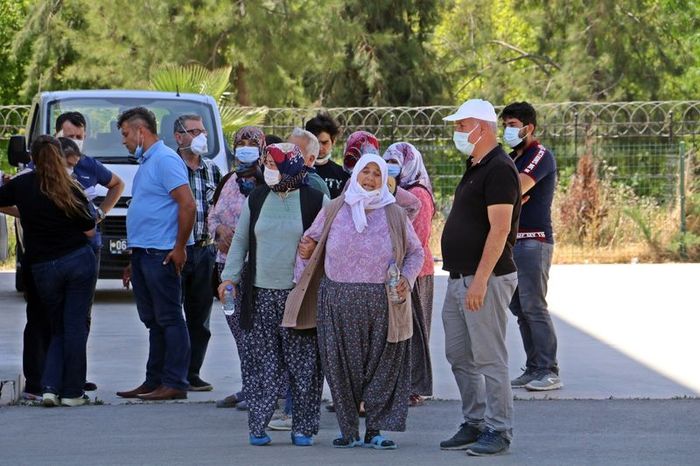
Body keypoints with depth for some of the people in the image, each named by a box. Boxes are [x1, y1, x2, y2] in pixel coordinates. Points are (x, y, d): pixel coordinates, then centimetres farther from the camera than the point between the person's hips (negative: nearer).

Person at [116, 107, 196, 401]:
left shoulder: (165, 160, -11)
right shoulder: (146, 162, 20)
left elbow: (188, 205, -19)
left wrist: (179, 248, -19)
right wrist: (134, 263, 23)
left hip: (161, 254, -10)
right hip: (144, 253, 10)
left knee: (169, 319, -7)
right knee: (153, 321, 12)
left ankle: (174, 384, -6)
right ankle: (154, 382, 16)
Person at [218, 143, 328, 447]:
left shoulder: (315, 201, -2)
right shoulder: (256, 200, 9)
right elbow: (240, 240, 15)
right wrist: (230, 276, 8)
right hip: (261, 294, 3)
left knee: (303, 363, 0)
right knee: (261, 362, 1)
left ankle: (303, 427, 8)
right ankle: (258, 425, 6)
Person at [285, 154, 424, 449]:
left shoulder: (394, 214, 5)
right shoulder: (334, 210, 6)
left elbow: (415, 252, 12)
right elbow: (310, 241, 14)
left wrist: (407, 278, -5)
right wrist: (301, 279, 8)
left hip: (381, 301, 0)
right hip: (337, 300, 0)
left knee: (381, 365, 0)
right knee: (342, 365, 1)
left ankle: (375, 429, 8)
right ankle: (348, 430, 11)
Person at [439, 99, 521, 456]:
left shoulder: (499, 170, -14)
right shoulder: (475, 169, 17)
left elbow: (499, 229, -21)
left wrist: (480, 280, -25)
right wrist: (462, 279, 18)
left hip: (485, 279, -10)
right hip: (459, 279, 10)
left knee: (489, 359, -6)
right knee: (459, 356, 13)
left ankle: (498, 431, -1)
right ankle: (474, 424, 20)